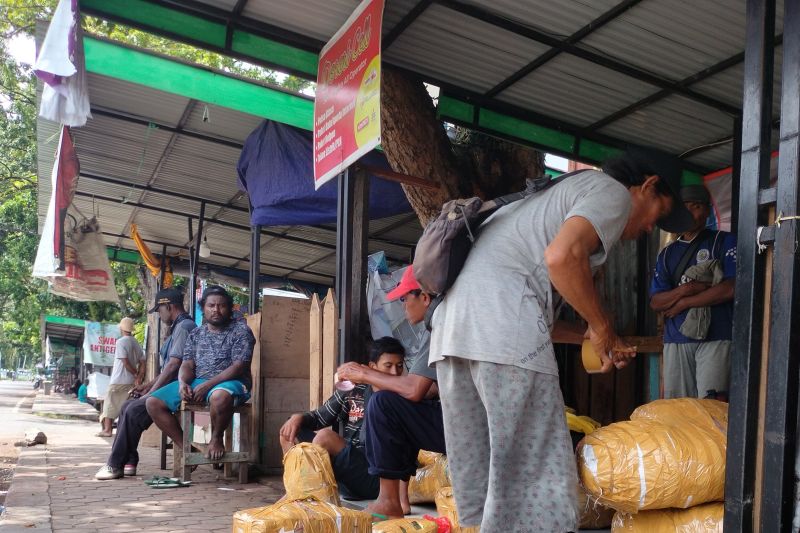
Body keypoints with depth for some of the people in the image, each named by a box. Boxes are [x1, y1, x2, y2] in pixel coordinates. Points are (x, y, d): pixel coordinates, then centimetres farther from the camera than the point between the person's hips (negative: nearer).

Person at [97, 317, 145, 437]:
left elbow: (125, 362, -17)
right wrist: (139, 377, -1)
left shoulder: (121, 342, -11)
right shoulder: (136, 343, 10)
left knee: (110, 405, 4)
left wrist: (136, 374, -5)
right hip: (131, 381, 6)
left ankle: (107, 429, 5)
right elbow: (142, 362, 4)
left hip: (118, 380, -6)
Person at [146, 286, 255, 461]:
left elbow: (239, 367, -13)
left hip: (229, 382, -6)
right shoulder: (196, 334, 15)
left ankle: (216, 439, -14)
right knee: (153, 402, -8)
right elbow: (187, 364, 7)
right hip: (197, 382, 6)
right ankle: (183, 446, -1)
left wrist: (207, 385, -22)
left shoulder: (241, 330, -3)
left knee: (220, 396, -43)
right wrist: (183, 383, -18)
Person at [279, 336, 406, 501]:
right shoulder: (351, 392, 10)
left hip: (372, 479, -6)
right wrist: (299, 417, -2)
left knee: (325, 436, -24)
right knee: (290, 433, 5)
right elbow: (319, 418, 18)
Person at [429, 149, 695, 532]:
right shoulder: (613, 190, 7)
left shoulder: (562, 195, 33)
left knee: (478, 477, 13)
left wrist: (592, 338, 29)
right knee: (538, 477, -5)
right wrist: (602, 327, -1)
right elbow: (562, 257, -15)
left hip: (451, 324, 9)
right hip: (503, 330, -9)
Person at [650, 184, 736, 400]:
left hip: (716, 336, -4)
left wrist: (683, 302, -3)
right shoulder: (667, 253, 18)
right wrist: (686, 289, -10)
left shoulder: (725, 242, 7)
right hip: (676, 339, 4)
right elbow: (655, 301, 9)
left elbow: (732, 288, -7)